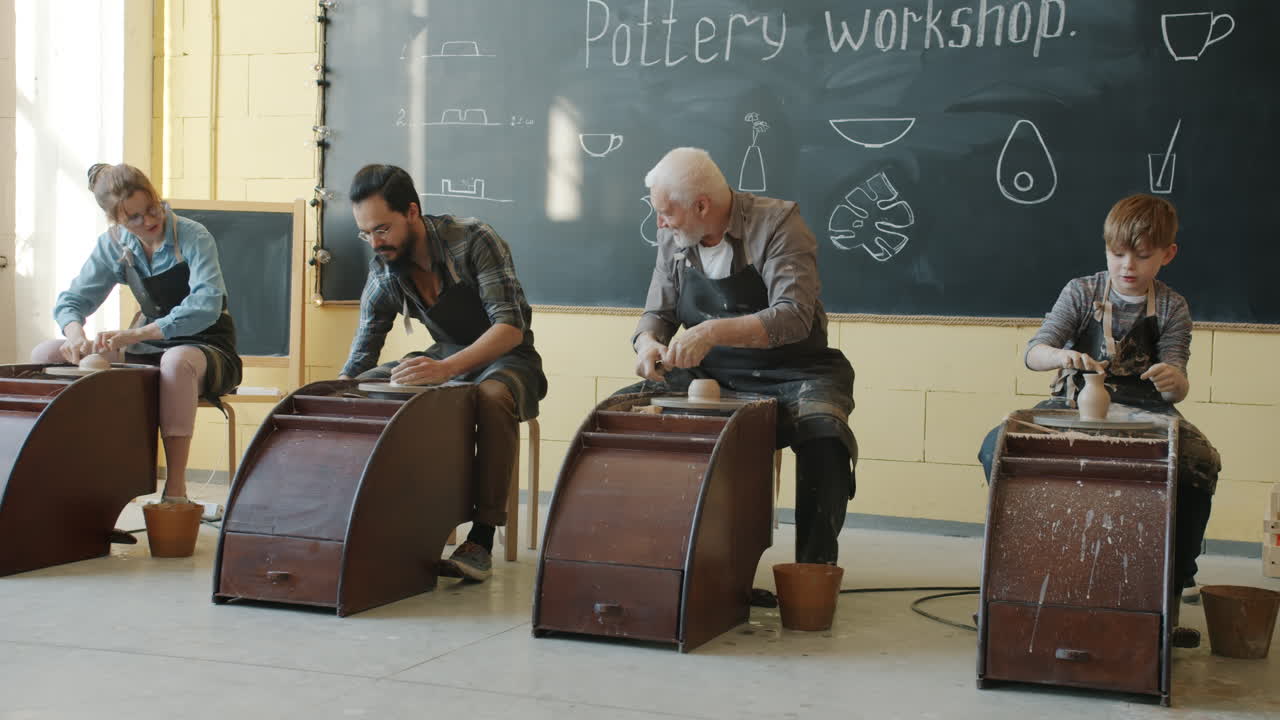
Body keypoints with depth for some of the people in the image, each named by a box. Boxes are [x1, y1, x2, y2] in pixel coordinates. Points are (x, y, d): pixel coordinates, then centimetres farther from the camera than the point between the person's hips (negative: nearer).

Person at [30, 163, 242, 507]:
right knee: (45, 355, -9)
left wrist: (135, 334, -39)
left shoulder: (193, 237, -16)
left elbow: (207, 305, -30)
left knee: (177, 361, -44)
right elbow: (71, 299, 3)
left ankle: (175, 488, -37)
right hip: (148, 348, 6)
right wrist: (76, 333, -23)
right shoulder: (113, 244, 2)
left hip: (205, 346, -6)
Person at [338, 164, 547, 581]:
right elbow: (360, 357, 1)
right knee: (361, 388, -14)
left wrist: (447, 369, -45)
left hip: (504, 356, -6)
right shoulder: (383, 272, -4)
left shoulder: (473, 241, -22)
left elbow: (510, 327, -30)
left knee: (493, 396, -39)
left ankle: (481, 539, -35)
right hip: (445, 357, 6)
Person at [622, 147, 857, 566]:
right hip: (706, 375, 5)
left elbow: (794, 317, -25)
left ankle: (814, 568, -21)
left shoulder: (777, 222, -14)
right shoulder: (673, 239, 4)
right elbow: (657, 313, 10)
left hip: (790, 373, -5)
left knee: (823, 431, -35)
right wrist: (648, 343, -15)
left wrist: (714, 332, -38)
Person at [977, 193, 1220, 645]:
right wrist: (1063, 356, -33)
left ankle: (1177, 574, -12)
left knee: (1200, 463, -32)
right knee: (997, 447, -26)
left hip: (1142, 411, 0)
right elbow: (1034, 353, -8)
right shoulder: (1081, 293, 2)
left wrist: (1173, 380, -29)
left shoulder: (1171, 307, 4)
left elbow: (1177, 389, -3)